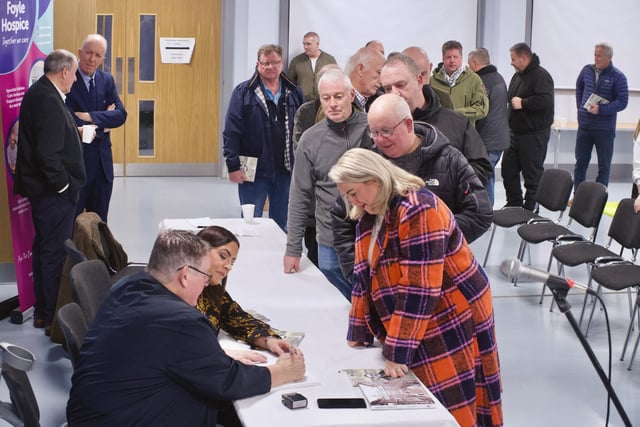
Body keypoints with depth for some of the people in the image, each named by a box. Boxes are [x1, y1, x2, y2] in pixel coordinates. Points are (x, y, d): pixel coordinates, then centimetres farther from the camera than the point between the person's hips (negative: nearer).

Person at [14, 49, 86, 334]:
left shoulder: (36, 94, 10)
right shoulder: (48, 100, -22)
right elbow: (47, 153, -26)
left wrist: (76, 133, 14)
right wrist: (62, 184, -18)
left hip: (41, 188, 11)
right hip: (54, 193, -11)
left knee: (44, 248, 18)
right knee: (56, 252, -3)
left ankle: (42, 312, 29)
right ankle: (55, 318, 5)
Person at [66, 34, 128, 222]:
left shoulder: (107, 80, 7)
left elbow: (121, 114, -3)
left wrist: (91, 117, -17)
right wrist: (104, 120, -9)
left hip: (103, 160, 6)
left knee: (99, 219, 14)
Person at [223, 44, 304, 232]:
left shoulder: (294, 93, 7)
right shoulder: (244, 92, -3)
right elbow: (231, 131, -5)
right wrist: (233, 166, -11)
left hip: (286, 170, 3)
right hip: (254, 171, -3)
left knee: (282, 223, 11)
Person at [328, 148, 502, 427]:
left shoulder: (418, 209, -23)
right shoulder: (370, 215, 5)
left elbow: (419, 289, -26)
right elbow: (364, 276, 11)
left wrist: (397, 350, -24)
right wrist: (359, 334, 9)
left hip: (452, 321, -8)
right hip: (416, 322, 8)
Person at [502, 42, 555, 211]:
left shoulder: (541, 76, -15)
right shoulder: (517, 75, 14)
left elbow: (545, 100, -28)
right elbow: (510, 97, 24)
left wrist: (523, 103, -20)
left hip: (534, 134, -9)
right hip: (516, 132, 9)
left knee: (532, 173, -1)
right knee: (508, 169, 12)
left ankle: (530, 208, 7)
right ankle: (514, 204, 23)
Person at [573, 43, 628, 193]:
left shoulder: (618, 77, -10)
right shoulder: (587, 70, 4)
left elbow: (622, 101, -13)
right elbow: (579, 88, 22)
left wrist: (601, 109, -22)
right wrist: (580, 106, 11)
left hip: (605, 130, -4)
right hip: (584, 126, 4)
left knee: (604, 166, 5)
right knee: (580, 163, 9)